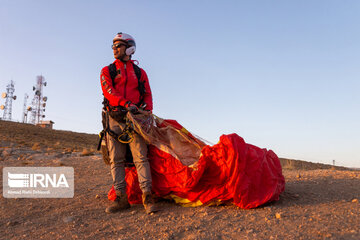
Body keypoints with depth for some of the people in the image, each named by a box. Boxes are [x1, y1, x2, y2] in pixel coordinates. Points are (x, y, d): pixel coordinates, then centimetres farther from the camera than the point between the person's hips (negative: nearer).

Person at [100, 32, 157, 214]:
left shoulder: (140, 72, 19)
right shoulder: (107, 71, 15)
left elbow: (147, 94, 14)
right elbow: (109, 92, -2)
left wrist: (147, 111, -6)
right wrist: (127, 104, -17)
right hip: (114, 118, 1)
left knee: (140, 156, -10)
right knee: (116, 159, -1)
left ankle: (147, 196, -10)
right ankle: (121, 198, 4)